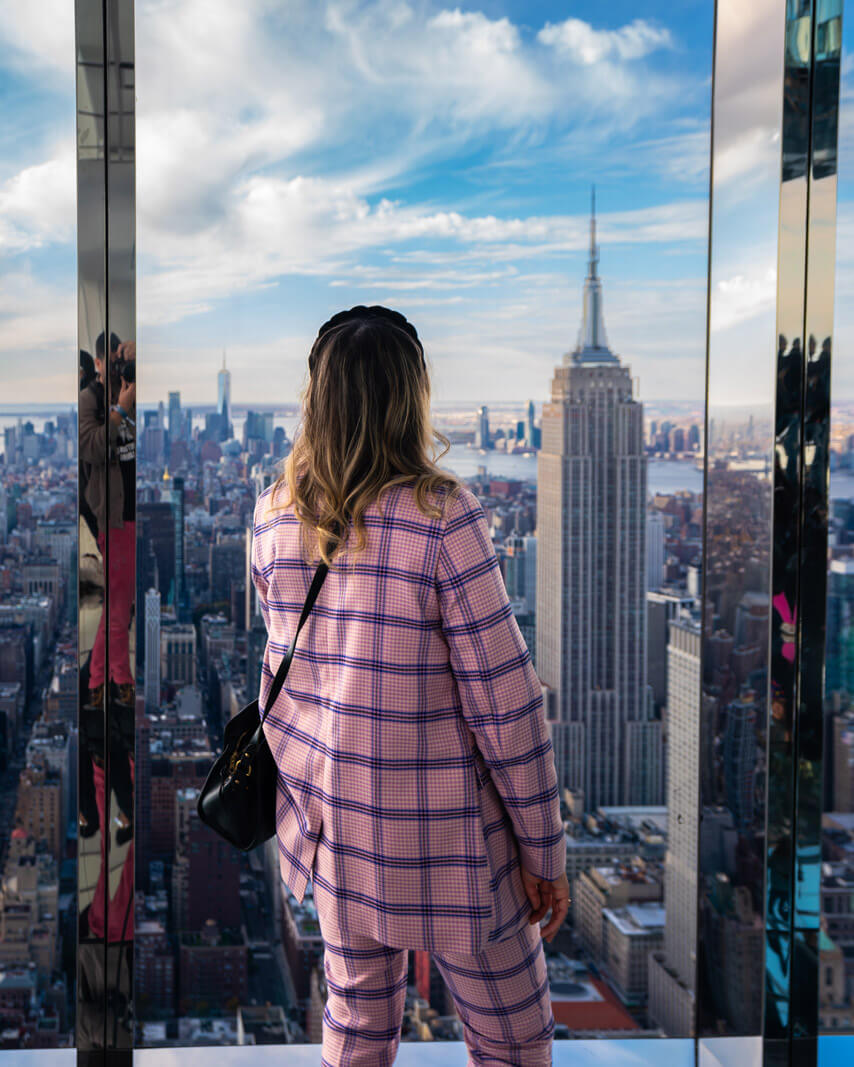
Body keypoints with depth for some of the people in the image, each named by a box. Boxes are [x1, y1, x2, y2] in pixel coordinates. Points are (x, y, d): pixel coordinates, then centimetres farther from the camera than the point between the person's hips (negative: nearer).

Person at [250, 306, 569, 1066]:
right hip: (438, 834, -5)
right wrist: (546, 849, -9)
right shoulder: (441, 517, -20)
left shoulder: (273, 515, -3)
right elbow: (503, 700, -17)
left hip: (328, 823, 6)